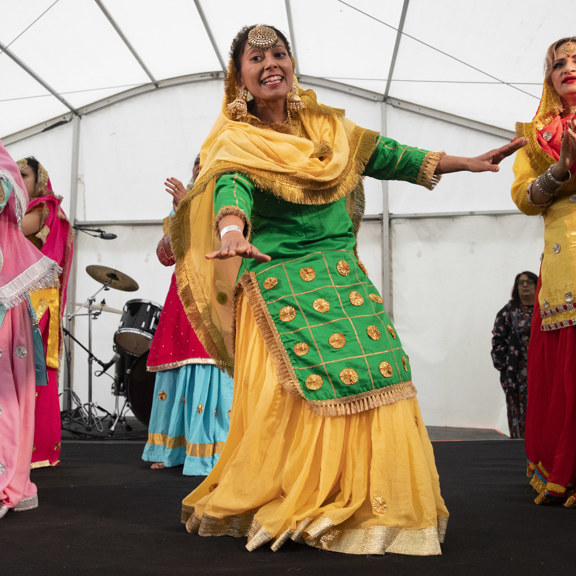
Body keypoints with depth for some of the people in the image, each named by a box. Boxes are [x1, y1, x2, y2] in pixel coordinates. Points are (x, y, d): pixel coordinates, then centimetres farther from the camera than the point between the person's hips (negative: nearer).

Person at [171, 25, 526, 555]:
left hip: (344, 279, 5)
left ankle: (371, 510, 9)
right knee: (293, 401, -13)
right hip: (279, 285, -5)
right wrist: (232, 234, -44)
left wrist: (467, 162, 24)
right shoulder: (234, 141, -1)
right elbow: (230, 188, -21)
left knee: (377, 381, -5)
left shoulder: (328, 128, 16)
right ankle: (287, 510, 5)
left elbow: (386, 156, 23)